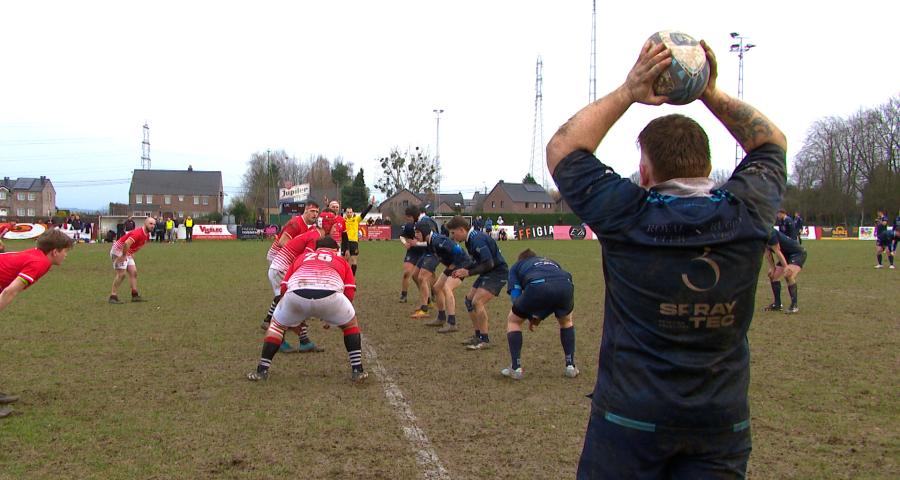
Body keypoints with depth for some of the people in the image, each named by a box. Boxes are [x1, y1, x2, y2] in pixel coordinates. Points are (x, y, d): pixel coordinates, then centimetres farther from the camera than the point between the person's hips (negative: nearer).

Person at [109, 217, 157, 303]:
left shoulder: (147, 235, 5)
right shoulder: (138, 233, -27)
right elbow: (126, 243, -38)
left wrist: (132, 254, 14)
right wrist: (124, 256, -28)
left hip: (127, 253, 10)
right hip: (118, 252, -10)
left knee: (133, 273, 6)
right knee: (121, 274, -14)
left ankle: (135, 295, 8)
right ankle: (113, 297, -9)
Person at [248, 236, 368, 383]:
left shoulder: (302, 257, 37)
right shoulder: (341, 260, 34)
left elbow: (284, 288, 29)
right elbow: (349, 293, 21)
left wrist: (297, 317, 42)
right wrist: (332, 317, 35)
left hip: (296, 294, 1)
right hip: (330, 294, -1)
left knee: (277, 324, 30)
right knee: (351, 323, 28)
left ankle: (262, 371, 24)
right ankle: (357, 371, 23)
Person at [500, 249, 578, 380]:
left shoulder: (516, 266, 34)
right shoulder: (552, 262, 44)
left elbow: (515, 296, 20)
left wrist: (531, 317, 30)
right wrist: (539, 317, 42)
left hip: (538, 287, -3)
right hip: (565, 286, 3)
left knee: (513, 320, 24)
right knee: (566, 321, 35)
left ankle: (516, 369, 18)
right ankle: (570, 367, 28)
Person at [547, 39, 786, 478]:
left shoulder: (626, 216, -14)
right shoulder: (746, 214, -6)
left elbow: (562, 148, 0)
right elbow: (771, 142, 15)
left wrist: (627, 93, -1)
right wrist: (712, 94, 6)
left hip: (631, 415, -3)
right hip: (723, 420, 3)